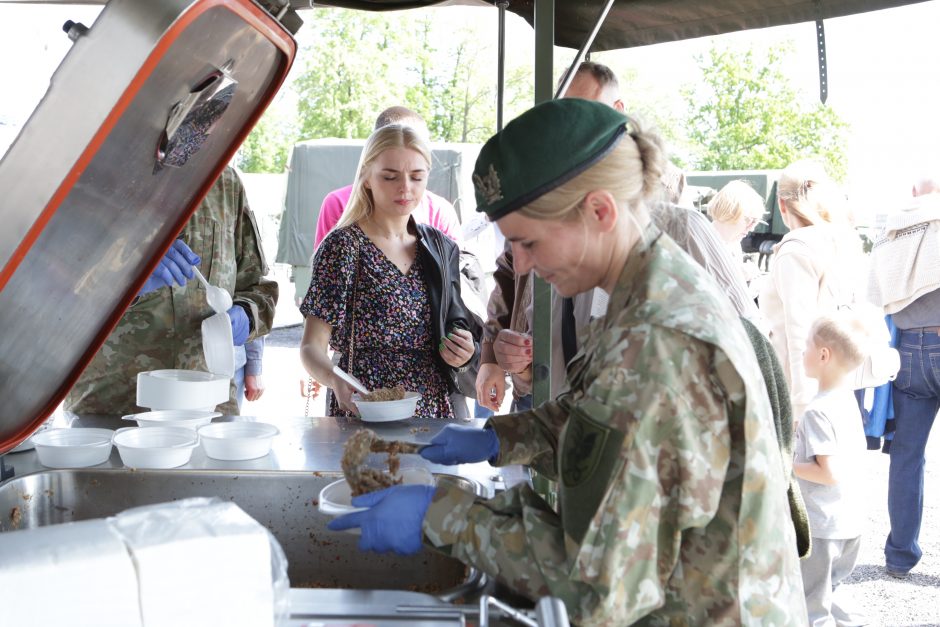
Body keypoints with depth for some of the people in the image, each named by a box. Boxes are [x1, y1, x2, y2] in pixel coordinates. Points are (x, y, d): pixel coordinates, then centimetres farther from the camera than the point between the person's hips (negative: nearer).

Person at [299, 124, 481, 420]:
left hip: (434, 412, 5)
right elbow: (312, 345, -13)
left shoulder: (441, 247, 8)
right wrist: (336, 381, -34)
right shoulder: (343, 246, -9)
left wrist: (466, 352, -6)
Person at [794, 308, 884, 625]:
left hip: (822, 525, -9)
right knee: (830, 587, 26)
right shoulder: (848, 399, 4)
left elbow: (828, 473, -26)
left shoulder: (817, 412, -23)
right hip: (852, 519, 9)